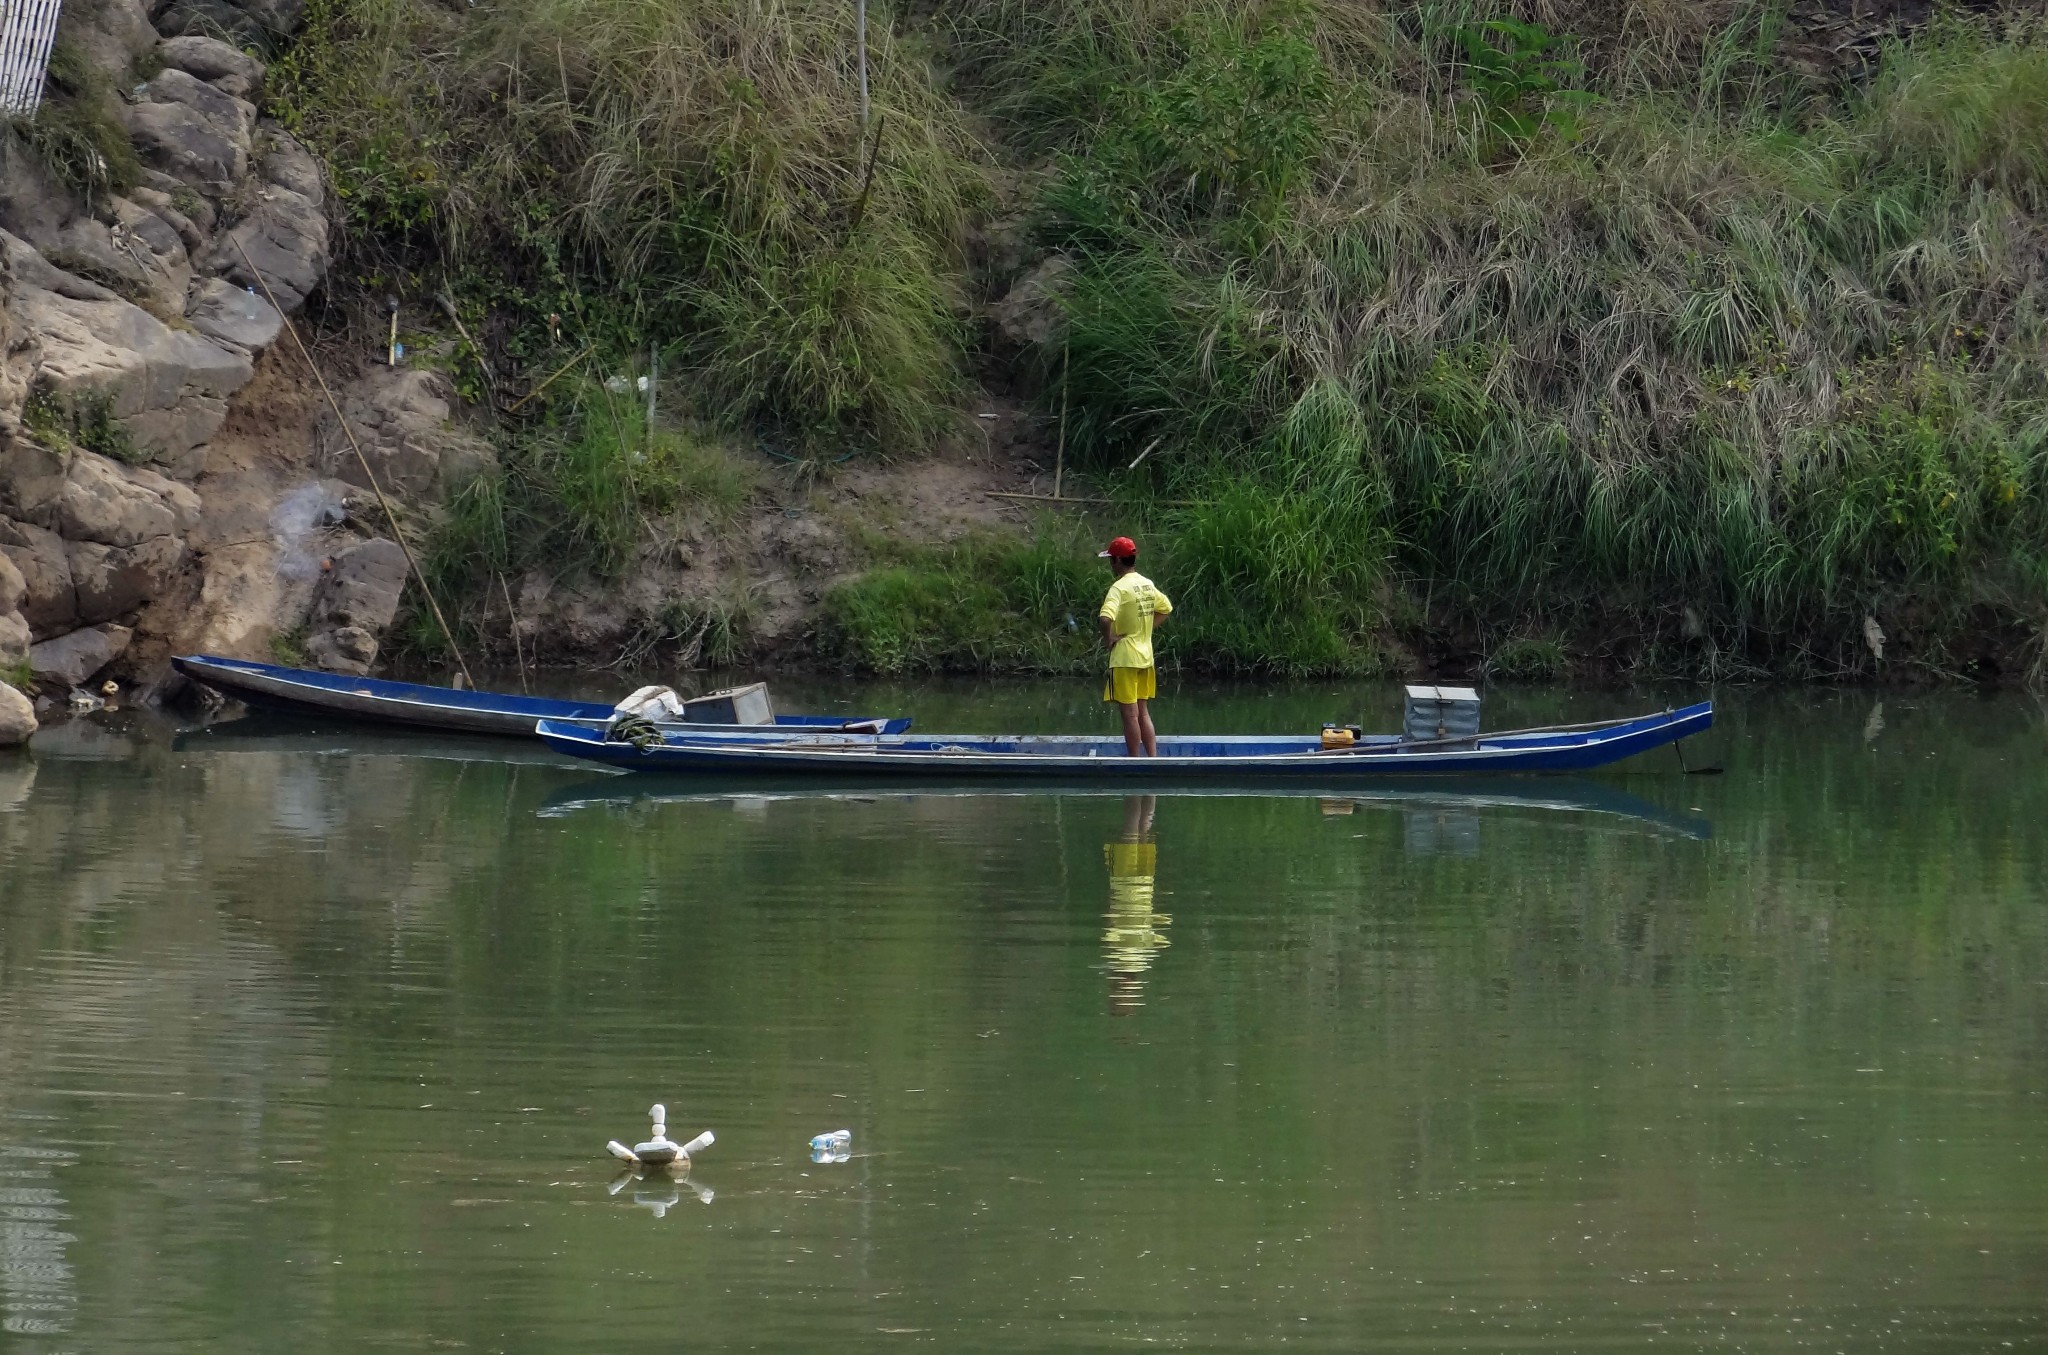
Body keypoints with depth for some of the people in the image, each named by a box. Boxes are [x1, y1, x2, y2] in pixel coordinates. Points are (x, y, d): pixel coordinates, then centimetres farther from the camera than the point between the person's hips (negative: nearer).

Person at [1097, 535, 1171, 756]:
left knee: (1130, 715, -1)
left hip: (1125, 658, -7)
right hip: (1146, 657, 7)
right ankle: (1153, 759, 10)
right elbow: (1166, 608, 24)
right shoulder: (1148, 585, 7)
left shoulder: (1120, 587, -17)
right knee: (1143, 713, 13)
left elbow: (1106, 618, -33)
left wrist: (1108, 639, -16)